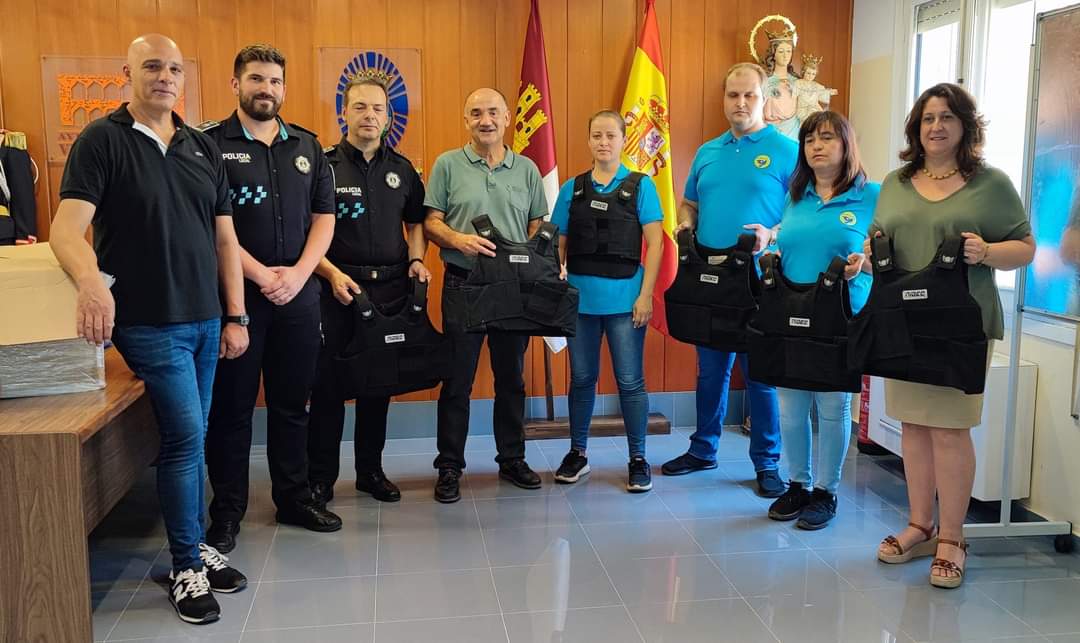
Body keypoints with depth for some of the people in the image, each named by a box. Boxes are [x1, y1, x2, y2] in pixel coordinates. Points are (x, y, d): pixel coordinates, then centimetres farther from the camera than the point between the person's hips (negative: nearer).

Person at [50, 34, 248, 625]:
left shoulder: (203, 147, 11)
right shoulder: (102, 140, -4)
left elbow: (224, 237, 11)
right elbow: (67, 226, -15)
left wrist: (235, 315, 6)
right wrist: (90, 280, -36)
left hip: (207, 320, 5)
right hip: (148, 322, -5)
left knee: (188, 437, 13)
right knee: (186, 435, -7)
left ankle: (194, 544, 26)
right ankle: (186, 567, 8)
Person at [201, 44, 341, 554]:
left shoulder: (307, 147, 11)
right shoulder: (210, 144, -2)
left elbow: (324, 217, 8)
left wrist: (298, 273, -6)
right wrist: (261, 275, -14)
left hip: (298, 295, 4)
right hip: (233, 293, -4)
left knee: (292, 403, 12)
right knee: (231, 406, 4)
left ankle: (294, 498, 25)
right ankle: (227, 511, 16)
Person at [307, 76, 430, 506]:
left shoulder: (402, 169, 10)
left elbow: (415, 222, 20)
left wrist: (416, 260, 3)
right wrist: (333, 274, -18)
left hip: (391, 289, 4)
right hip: (338, 289, -4)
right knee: (329, 385, 1)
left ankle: (371, 471, 25)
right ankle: (320, 479, 13)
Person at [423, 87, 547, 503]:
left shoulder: (526, 169, 10)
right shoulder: (448, 165, 2)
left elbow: (538, 226, 11)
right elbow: (430, 222, -1)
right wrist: (459, 240, -20)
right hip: (463, 285, -3)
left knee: (511, 378, 12)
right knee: (457, 380, 2)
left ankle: (512, 459, 26)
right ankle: (449, 467, 13)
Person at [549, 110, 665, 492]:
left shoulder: (640, 186, 0)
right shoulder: (572, 188, 8)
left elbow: (655, 243, -3)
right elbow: (557, 245, 9)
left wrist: (646, 295, -10)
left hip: (624, 298, -2)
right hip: (579, 298, 3)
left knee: (630, 381, 1)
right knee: (581, 378, 12)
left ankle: (638, 459, 15)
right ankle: (577, 453, 25)